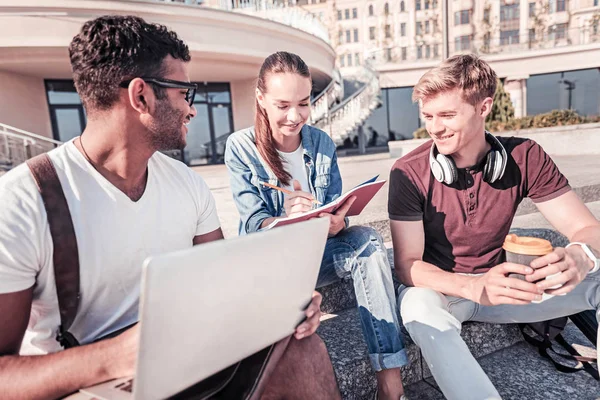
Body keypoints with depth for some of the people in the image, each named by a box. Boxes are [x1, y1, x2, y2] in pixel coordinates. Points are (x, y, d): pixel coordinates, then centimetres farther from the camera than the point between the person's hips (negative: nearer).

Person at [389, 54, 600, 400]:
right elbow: (408, 264, -19)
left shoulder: (525, 158, -8)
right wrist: (475, 288, -37)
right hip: (439, 288, -3)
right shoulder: (409, 173, -17)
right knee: (418, 306, -37)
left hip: (500, 286, 4)